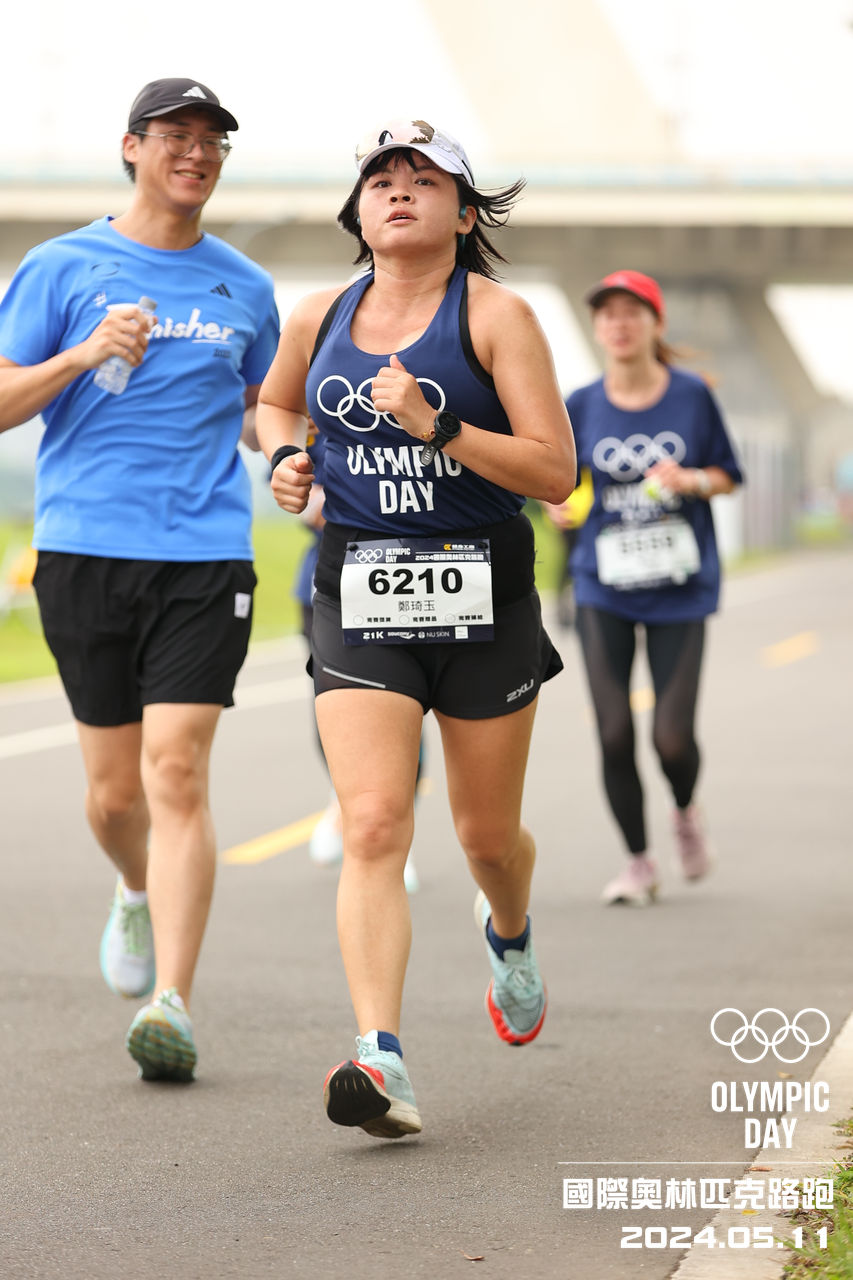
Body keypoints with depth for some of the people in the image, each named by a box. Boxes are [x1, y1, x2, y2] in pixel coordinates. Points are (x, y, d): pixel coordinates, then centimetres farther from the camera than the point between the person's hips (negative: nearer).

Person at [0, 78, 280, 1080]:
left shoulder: (244, 287, 13)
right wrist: (84, 356, -14)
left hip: (205, 554, 0)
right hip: (85, 548, 0)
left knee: (176, 772, -13)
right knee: (114, 788, 6)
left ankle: (171, 1005, -14)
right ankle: (139, 894, 41)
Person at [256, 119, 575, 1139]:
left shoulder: (495, 315, -6)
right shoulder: (320, 317, 6)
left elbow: (554, 474, -12)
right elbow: (274, 401, 28)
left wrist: (438, 427, -22)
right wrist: (283, 459, 6)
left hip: (484, 595, -1)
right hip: (359, 596, 2)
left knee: (487, 833, 12)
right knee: (372, 826, -15)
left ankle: (509, 935, 48)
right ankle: (380, 1060, -24)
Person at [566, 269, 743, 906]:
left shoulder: (693, 396, -2)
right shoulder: (582, 405, 1)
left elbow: (726, 477, 6)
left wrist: (691, 480, -14)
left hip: (680, 590, -1)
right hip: (604, 591, 1)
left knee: (673, 735, -6)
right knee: (614, 735, -4)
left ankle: (686, 811, 29)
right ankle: (639, 861, 15)